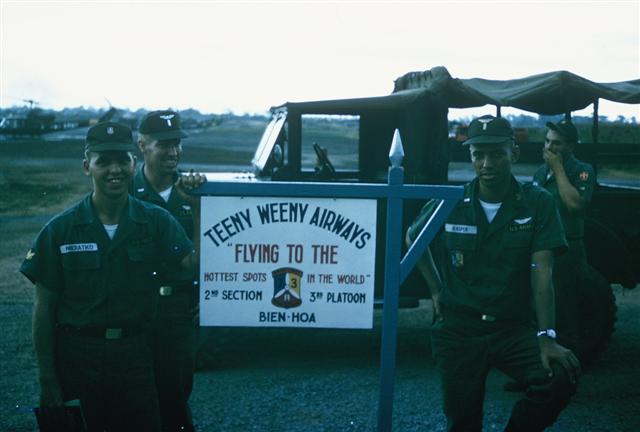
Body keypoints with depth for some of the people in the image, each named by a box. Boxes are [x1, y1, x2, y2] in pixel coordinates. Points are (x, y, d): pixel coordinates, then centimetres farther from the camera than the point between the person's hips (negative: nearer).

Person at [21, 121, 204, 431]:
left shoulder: (156, 221, -1)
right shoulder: (60, 229, -5)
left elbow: (194, 263, -14)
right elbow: (44, 308, -2)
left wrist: (199, 208, -23)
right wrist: (47, 379, -4)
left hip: (134, 355, 1)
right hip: (77, 356, -1)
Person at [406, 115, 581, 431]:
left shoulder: (537, 204, -6)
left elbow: (541, 271, -13)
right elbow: (412, 239, 17)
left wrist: (546, 337, -21)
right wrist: (436, 290, 8)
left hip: (514, 328, -1)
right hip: (458, 330, 1)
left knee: (560, 378, -24)